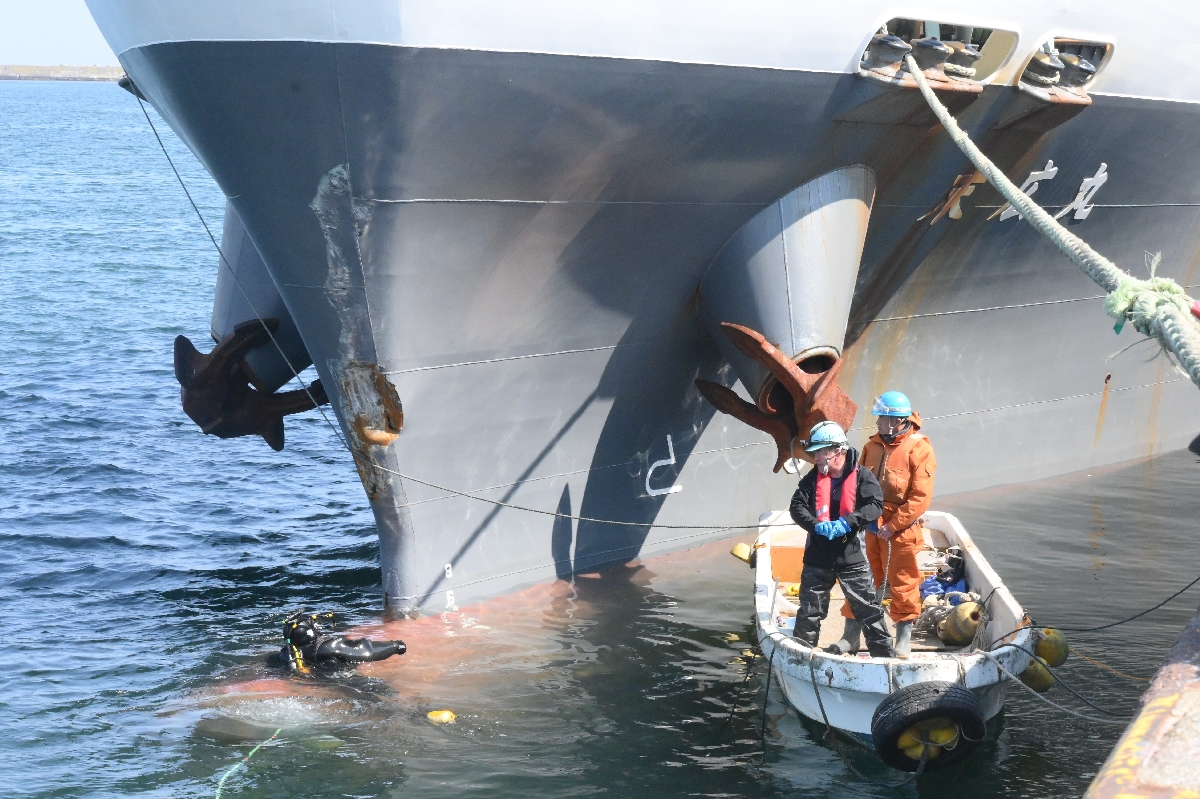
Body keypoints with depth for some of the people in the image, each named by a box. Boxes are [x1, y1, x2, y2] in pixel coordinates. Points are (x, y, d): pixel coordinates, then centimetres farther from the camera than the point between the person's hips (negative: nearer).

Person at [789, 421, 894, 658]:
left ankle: (883, 652, 13)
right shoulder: (813, 478, 2)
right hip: (817, 557, 3)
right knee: (810, 609, 9)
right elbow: (797, 506, -4)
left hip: (850, 556, -3)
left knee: (867, 607, 3)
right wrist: (816, 524, -23)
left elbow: (875, 505, -17)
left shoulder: (861, 476, -7)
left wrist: (848, 522, -30)